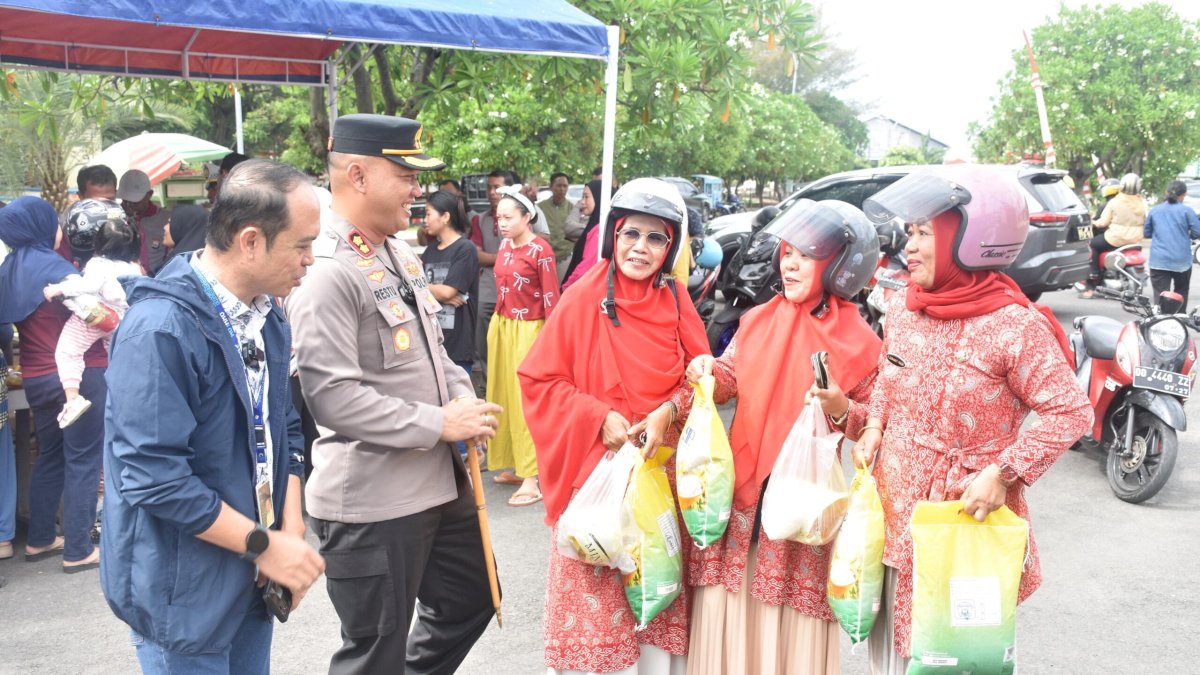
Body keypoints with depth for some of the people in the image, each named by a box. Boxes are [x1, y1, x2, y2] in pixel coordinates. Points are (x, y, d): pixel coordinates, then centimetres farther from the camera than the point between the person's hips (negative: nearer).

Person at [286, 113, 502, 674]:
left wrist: (463, 398, 1)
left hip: (439, 481, 9)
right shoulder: (327, 272, -20)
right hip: (370, 504, -9)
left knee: (471, 597, 24)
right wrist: (439, 423, -20)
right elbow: (334, 397, -27)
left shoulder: (400, 254, 10)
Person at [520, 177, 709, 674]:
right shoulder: (583, 299, -7)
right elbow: (539, 379, -5)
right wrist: (598, 417, -16)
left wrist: (670, 411, -11)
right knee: (597, 593, 2)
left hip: (663, 469, 3)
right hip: (597, 468, -3)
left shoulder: (676, 302, 4)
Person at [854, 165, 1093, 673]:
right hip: (895, 510, 6)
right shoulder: (902, 307, 1)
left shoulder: (1015, 324, -19)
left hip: (966, 516, -6)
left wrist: (1002, 473, -22)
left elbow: (1071, 412, -16)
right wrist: (873, 427, 3)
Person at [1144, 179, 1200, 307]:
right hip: (1182, 261, -1)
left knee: (1160, 296, -4)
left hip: (1159, 262, 1)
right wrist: (1186, 234, 15)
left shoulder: (1154, 210, 5)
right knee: (1181, 294, 16)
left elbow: (1146, 233, 12)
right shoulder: (1186, 210, -4)